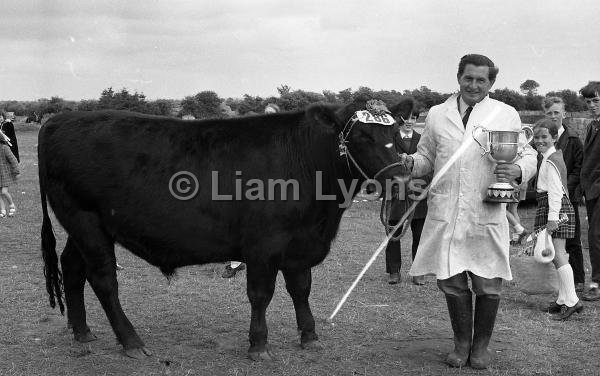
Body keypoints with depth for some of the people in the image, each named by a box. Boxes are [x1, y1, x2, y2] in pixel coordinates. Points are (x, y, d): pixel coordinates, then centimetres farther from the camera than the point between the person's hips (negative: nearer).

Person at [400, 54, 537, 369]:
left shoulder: (506, 115, 7)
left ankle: (481, 346, 25)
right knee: (451, 281, 5)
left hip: (487, 215, -1)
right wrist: (412, 163, -6)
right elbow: (427, 157, 17)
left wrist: (518, 170, -14)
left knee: (488, 284, 4)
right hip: (445, 214, 1)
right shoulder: (437, 114, 11)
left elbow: (528, 155, 9)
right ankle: (461, 343, 25)